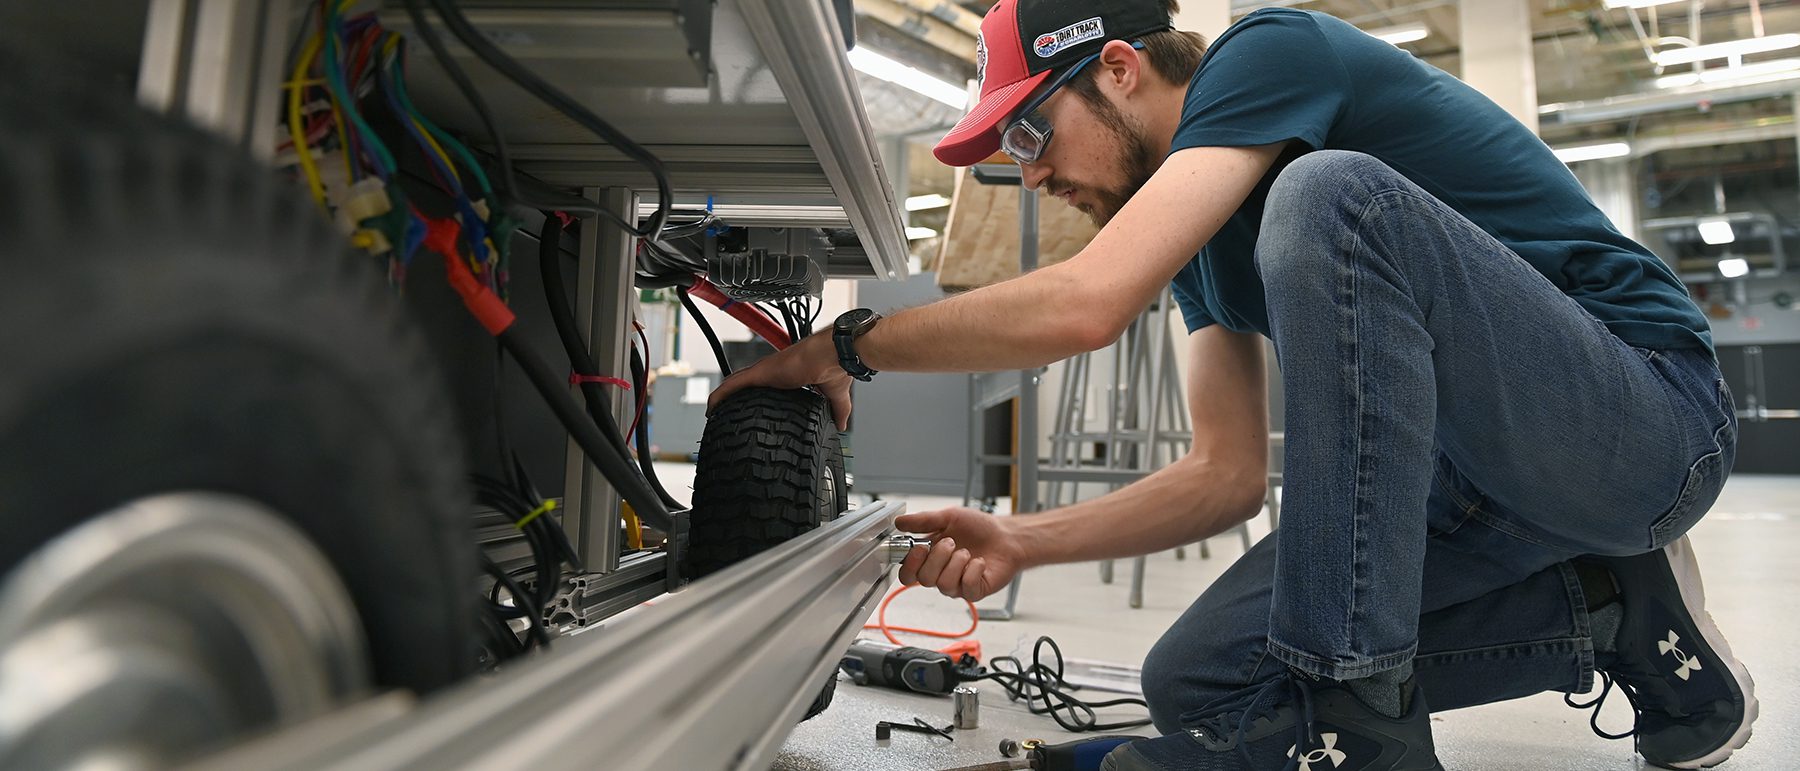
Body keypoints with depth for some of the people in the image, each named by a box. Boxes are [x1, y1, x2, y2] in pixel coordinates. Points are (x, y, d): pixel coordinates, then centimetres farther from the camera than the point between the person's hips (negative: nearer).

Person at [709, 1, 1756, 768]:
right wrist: (1021, 542, -4)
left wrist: (846, 344, -15)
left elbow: (1084, 305, -30)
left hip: (1647, 414, -7)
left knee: (1328, 197, -31)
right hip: (1480, 475, 8)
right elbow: (1229, 476, 5)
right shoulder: (1201, 228, 10)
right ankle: (1614, 614, 7)